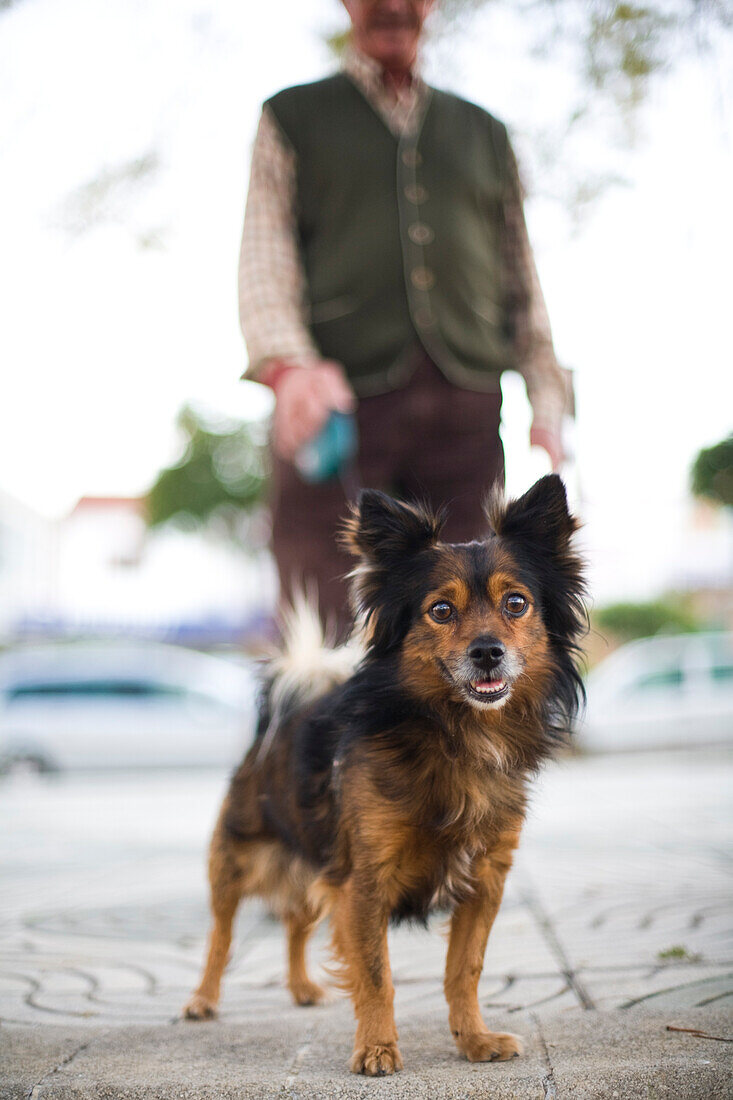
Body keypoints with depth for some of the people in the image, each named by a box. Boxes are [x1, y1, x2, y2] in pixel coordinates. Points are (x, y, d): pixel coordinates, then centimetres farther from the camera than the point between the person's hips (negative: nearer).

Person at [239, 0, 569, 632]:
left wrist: (547, 403, 8)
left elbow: (521, 281, 22)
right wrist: (288, 365, -17)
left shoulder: (485, 132, 26)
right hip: (338, 398, -2)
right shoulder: (293, 117, 17)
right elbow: (265, 257, 3)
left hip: (466, 411, 3)